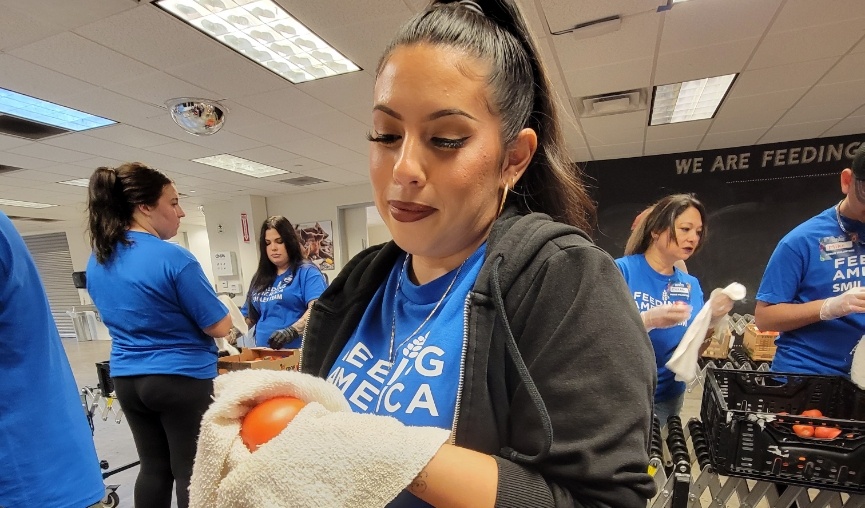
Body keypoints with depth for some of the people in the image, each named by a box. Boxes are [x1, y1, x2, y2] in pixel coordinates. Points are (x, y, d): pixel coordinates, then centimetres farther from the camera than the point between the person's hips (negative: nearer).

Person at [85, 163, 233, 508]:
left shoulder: (97, 261, 3)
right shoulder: (173, 258, -21)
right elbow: (219, 326, -16)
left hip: (127, 379, 7)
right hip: (183, 380, -7)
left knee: (153, 467, 19)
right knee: (191, 473, 6)